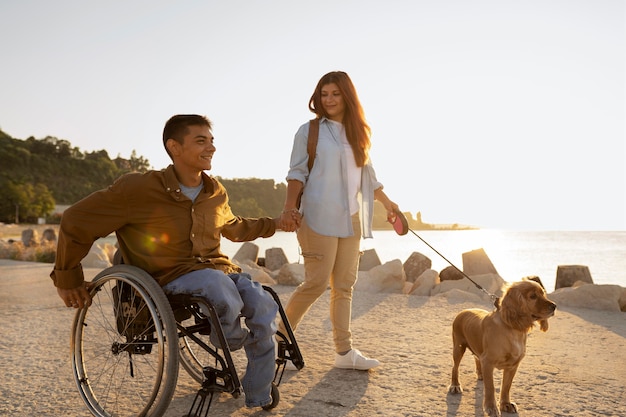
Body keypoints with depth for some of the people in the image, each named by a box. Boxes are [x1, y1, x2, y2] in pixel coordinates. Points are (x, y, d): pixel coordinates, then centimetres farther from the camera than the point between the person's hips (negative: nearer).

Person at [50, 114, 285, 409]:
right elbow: (76, 222, -5)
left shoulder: (216, 192, 6)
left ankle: (258, 399, -1)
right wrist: (67, 279, 1)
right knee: (218, 283, -38)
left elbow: (234, 228, 27)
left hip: (219, 268, 5)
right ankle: (230, 341, -1)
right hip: (171, 277, -5)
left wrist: (275, 223, 20)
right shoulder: (140, 188, -13)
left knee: (264, 307, -22)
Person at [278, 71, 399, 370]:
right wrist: (289, 208, -17)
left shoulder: (357, 134, 16)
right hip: (320, 218, -5)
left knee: (344, 285, 6)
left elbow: (367, 174, 24)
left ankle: (344, 352, 12)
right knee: (317, 282, -8)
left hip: (350, 219, 6)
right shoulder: (309, 131, 1)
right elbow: (297, 172, -5)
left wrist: (386, 202, 28)